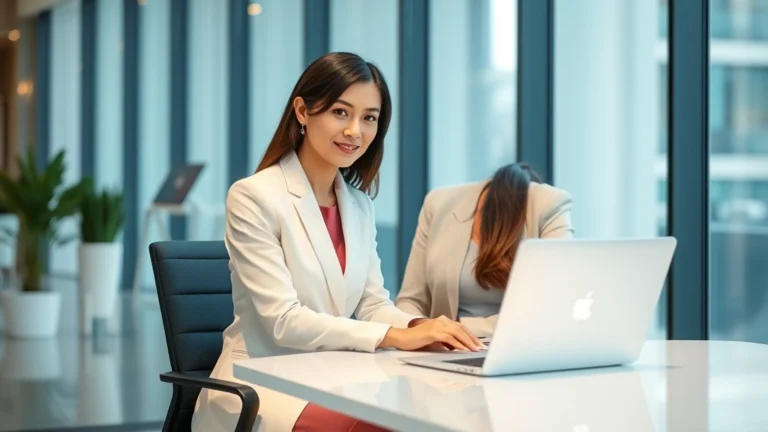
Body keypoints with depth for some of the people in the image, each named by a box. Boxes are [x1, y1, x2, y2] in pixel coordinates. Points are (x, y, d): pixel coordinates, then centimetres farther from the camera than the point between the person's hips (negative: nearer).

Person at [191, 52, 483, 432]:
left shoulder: (359, 205, 12)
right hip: (260, 386, -6)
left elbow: (373, 305, 6)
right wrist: (396, 336, -27)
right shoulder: (253, 197, -11)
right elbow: (282, 321, -20)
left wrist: (418, 326, -17)